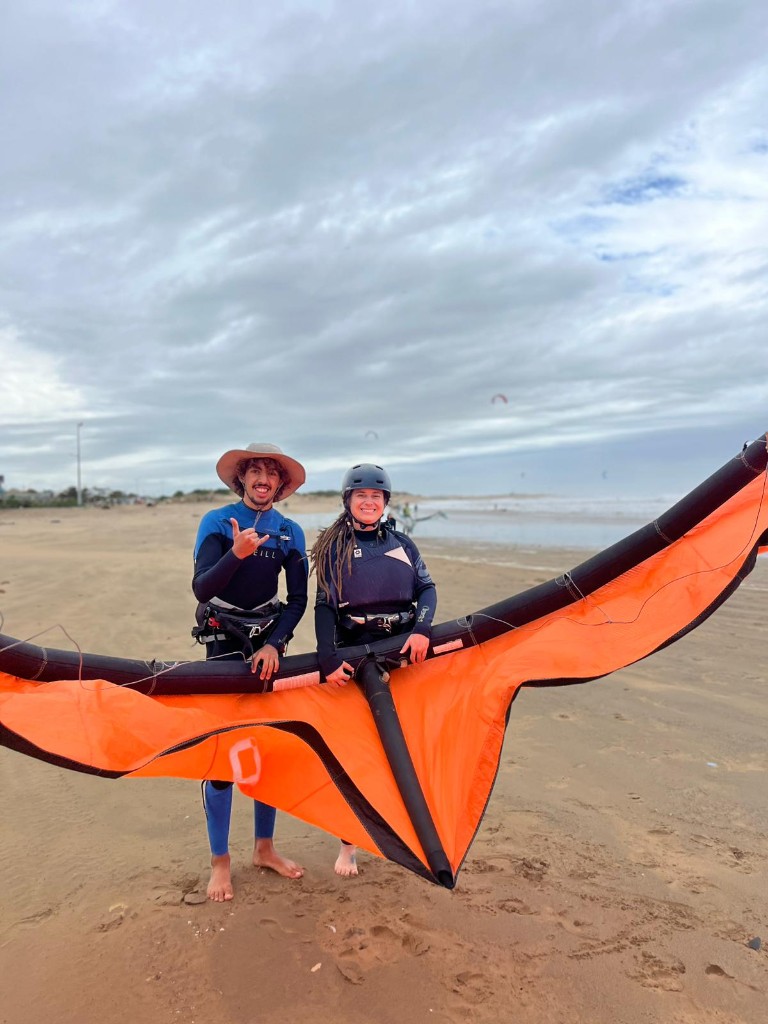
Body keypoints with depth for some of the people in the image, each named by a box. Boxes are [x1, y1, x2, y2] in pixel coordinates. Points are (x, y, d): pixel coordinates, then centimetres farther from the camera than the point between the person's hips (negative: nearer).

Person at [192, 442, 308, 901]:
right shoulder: (217, 522, -8)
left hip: (269, 643, 3)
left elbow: (298, 599, 0)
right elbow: (201, 588, -19)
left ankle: (265, 847, 27)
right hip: (224, 643, -3)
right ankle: (220, 861, 15)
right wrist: (237, 554, -36)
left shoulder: (290, 532, 0)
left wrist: (275, 644, -13)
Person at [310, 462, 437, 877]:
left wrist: (421, 630, -17)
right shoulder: (333, 547, 1)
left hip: (403, 653, 3)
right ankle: (348, 842, 19)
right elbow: (324, 606, -5)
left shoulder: (401, 543, 9)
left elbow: (426, 588, 2)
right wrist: (329, 659, -16)